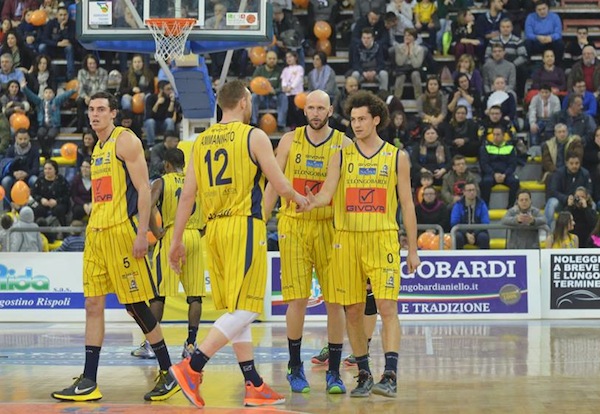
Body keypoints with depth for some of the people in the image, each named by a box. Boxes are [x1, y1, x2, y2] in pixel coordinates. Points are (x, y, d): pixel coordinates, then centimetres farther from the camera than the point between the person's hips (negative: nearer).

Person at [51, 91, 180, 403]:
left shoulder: (126, 140, -7)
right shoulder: (97, 148, 19)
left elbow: (143, 188, -13)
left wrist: (141, 234, -20)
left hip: (121, 230, -8)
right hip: (96, 231, 9)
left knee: (135, 305, -5)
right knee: (93, 305, 5)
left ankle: (168, 374, 5)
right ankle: (88, 382, 7)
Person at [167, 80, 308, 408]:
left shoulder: (201, 141, 12)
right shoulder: (254, 136, -4)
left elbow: (187, 195, 10)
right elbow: (280, 186, -4)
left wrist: (177, 240, 14)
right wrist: (300, 199, 17)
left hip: (214, 229, 7)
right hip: (245, 225, -7)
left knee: (237, 310, 12)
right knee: (245, 309, -6)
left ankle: (254, 386, 13)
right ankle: (192, 367, -18)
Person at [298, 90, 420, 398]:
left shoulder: (397, 157, 6)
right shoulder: (341, 156, 7)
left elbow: (407, 205, 8)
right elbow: (327, 193, -5)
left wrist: (413, 249, 7)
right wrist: (313, 202, -29)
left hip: (383, 239, -2)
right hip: (347, 238, 2)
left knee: (387, 306, -12)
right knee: (353, 311, 5)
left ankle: (389, 376, -15)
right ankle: (364, 375, 17)